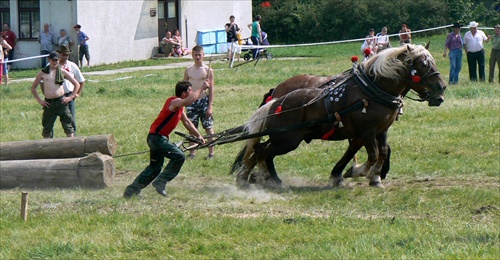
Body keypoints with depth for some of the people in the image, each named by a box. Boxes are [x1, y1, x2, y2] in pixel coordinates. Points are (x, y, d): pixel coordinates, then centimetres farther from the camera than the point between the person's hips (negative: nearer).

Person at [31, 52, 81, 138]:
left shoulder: (62, 72, 5)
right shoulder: (43, 73, 5)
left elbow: (77, 84, 10)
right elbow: (33, 87, 14)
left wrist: (70, 97, 2)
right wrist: (39, 100, 5)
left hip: (61, 102, 0)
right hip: (49, 103, 0)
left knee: (68, 125, -3)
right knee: (47, 128, 4)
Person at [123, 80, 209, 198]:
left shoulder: (180, 106, 14)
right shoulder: (174, 102, -18)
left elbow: (187, 122, 24)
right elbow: (189, 100, -39)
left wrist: (198, 135, 20)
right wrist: (201, 88, -31)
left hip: (157, 138, 11)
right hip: (157, 137, -11)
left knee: (155, 167, 18)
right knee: (179, 157, -18)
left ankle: (132, 190, 22)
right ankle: (160, 182, -12)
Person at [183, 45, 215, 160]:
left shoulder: (208, 70, -3)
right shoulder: (188, 70, 6)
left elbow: (211, 89, -4)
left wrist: (210, 106, -9)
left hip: (204, 100, -3)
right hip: (191, 102, 3)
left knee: (209, 128, 1)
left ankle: (211, 152, 6)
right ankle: (192, 153, 12)